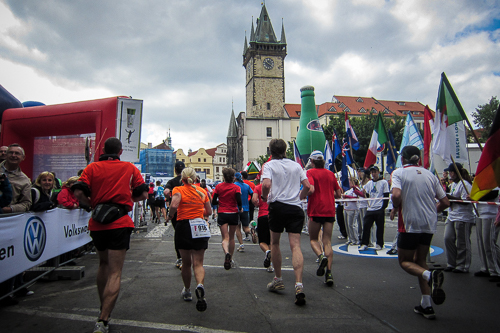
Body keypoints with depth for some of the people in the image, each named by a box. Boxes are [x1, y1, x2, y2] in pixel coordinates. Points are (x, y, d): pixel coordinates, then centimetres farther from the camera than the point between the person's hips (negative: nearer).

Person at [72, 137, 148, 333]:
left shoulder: (92, 167, 5)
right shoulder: (130, 168, 4)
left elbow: (78, 193, -7)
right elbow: (143, 194, 2)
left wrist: (93, 204, 10)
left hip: (97, 224, 3)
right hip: (120, 223, -3)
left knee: (103, 264, 24)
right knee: (115, 272, -1)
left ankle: (103, 308, 36)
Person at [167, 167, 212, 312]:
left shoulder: (178, 189, -3)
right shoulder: (202, 191, 7)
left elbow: (174, 205, -22)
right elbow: (209, 212, 12)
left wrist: (170, 216, -3)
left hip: (184, 226, -2)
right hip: (200, 227, 2)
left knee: (186, 262, 14)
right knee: (198, 263, 3)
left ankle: (187, 291, 31)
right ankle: (200, 285, -26)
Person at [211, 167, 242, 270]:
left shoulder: (218, 186, 0)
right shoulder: (236, 187, -5)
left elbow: (213, 202, 0)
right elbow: (239, 201, -15)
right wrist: (240, 208, 4)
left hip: (222, 214, 0)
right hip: (233, 214, 0)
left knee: (225, 237, -1)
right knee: (231, 237, 15)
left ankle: (226, 253, -31)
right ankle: (230, 260, 25)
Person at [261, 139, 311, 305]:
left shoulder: (269, 165, 0)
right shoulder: (296, 165, 11)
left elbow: (266, 184, -17)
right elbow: (307, 186, 6)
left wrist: (264, 196, 1)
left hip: (277, 206, -2)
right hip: (296, 208, 2)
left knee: (275, 243, 16)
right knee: (295, 246, -2)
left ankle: (278, 279, 26)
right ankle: (299, 285, -15)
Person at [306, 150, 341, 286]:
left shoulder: (311, 172, -3)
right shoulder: (330, 173, 11)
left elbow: (311, 190, -18)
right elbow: (338, 194, 13)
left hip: (316, 210, -4)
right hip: (330, 210, 4)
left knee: (313, 239, 11)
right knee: (327, 241, 6)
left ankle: (321, 255, -18)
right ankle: (329, 273, -3)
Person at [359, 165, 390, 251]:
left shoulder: (384, 182, 1)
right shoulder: (369, 183, 15)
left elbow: (386, 196, -2)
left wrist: (384, 207, -9)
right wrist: (364, 193, -5)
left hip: (379, 209, -4)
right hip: (370, 208, 4)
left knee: (380, 227, 3)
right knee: (366, 225, 0)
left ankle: (379, 244, 16)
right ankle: (364, 244, 7)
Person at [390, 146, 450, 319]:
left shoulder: (399, 172, -6)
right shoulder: (429, 174, 9)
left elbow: (397, 195, -24)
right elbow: (445, 202, 9)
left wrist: (395, 208, -4)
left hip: (410, 223, -6)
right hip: (429, 224, 6)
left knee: (405, 261, 10)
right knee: (420, 261, 18)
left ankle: (429, 275, -21)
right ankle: (426, 305, 15)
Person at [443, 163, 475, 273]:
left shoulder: (465, 184, -13)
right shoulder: (453, 184, 17)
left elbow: (466, 201, -19)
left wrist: (451, 197, -18)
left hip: (463, 218, -9)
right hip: (451, 216, 9)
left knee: (462, 243, 0)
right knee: (448, 238, 5)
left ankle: (463, 266, 12)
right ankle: (451, 264, 16)